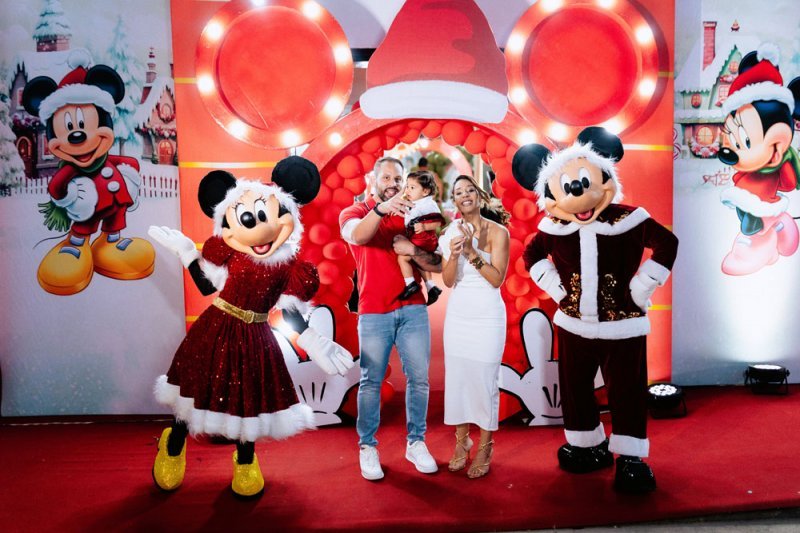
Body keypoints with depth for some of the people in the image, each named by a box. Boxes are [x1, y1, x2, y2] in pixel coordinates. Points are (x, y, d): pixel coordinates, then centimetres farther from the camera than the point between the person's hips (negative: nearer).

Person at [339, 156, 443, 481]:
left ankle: (416, 443, 17)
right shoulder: (353, 212, 6)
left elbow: (437, 265, 9)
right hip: (374, 313, -3)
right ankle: (367, 447, 13)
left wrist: (413, 251, -10)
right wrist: (380, 208, -38)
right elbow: (358, 236, -20)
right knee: (371, 382, 1)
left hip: (413, 310, 3)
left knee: (419, 379, 4)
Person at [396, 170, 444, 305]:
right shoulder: (416, 205, 14)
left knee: (402, 257, -12)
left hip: (423, 241, -11)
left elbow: (437, 222, -22)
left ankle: (411, 284, -11)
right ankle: (431, 287, 28)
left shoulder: (428, 204, -16)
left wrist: (424, 227, -35)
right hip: (422, 241, 11)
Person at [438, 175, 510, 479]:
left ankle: (484, 448, 15)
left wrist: (472, 252, -21)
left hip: (487, 314, -4)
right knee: (456, 377, 8)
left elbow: (496, 279, -13)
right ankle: (461, 441, 24)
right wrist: (454, 254, -19)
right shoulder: (451, 232, 5)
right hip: (458, 313, 4)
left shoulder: (498, 231, -7)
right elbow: (448, 281, -1)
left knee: (484, 380, 0)